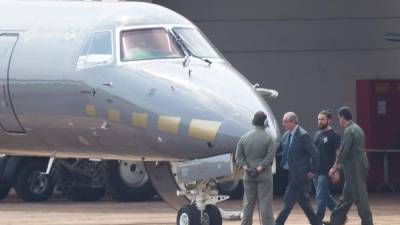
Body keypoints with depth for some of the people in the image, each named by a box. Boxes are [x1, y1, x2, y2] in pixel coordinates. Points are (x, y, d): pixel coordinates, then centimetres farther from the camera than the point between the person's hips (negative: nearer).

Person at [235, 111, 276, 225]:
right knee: (265, 203, -1)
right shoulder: (268, 138, -6)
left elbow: (238, 156, -1)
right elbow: (270, 156, -13)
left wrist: (245, 168, -7)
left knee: (248, 203, 9)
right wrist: (259, 168, -14)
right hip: (264, 176, -3)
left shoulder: (244, 137, 4)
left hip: (248, 176, 3)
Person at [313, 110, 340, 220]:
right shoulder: (317, 134, 14)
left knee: (321, 197, -7)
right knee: (326, 196, 13)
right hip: (316, 170, 8)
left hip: (326, 172, -8)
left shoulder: (334, 136, -8)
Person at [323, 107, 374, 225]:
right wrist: (337, 168, 23)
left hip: (354, 169, -10)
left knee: (360, 197, -5)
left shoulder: (349, 131, -16)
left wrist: (335, 168, -7)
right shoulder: (357, 128, 16)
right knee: (346, 196, 14)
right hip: (360, 166, 10)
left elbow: (343, 152, -18)